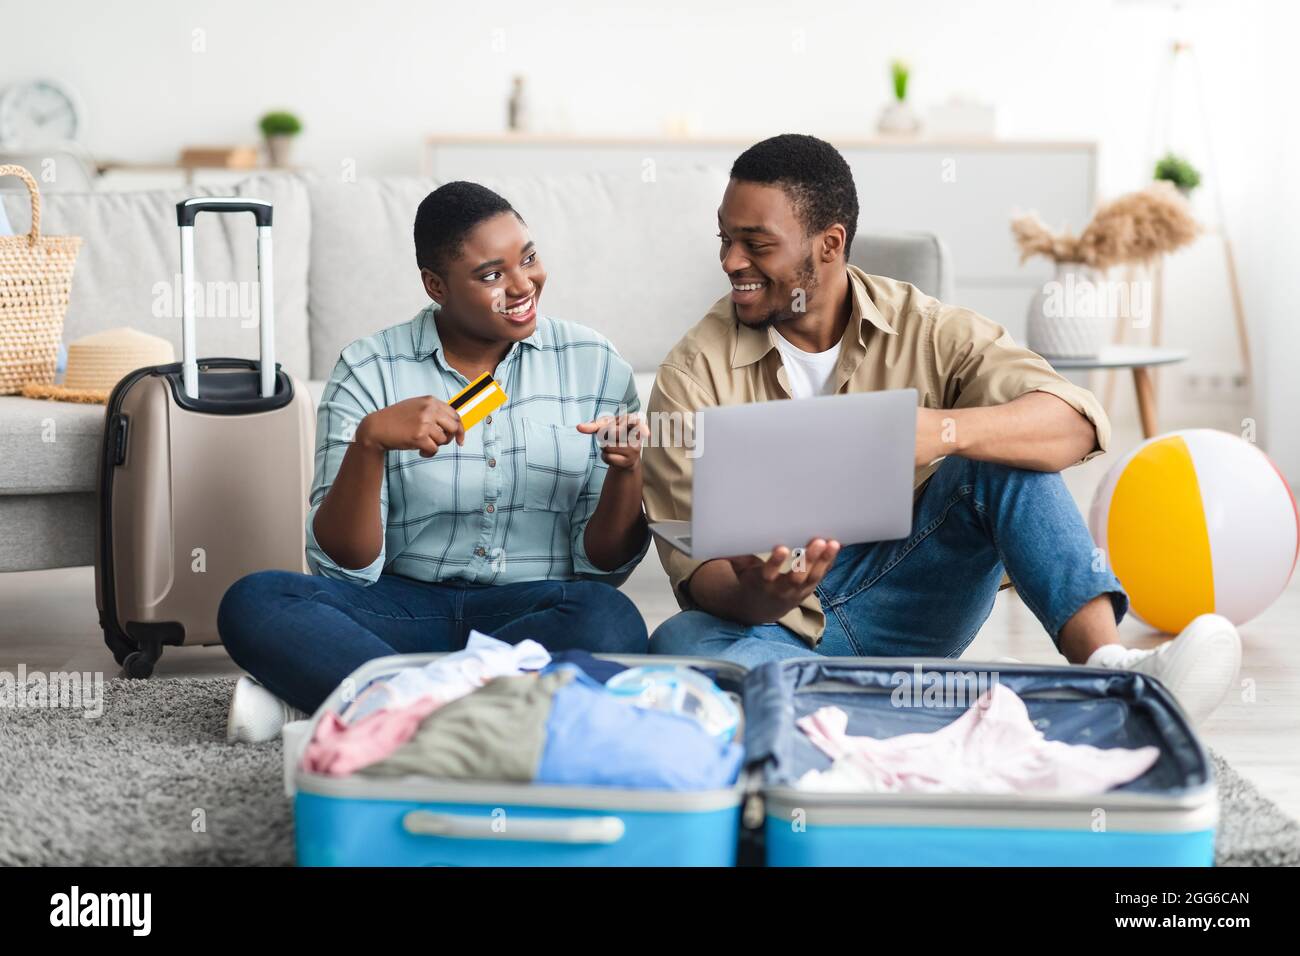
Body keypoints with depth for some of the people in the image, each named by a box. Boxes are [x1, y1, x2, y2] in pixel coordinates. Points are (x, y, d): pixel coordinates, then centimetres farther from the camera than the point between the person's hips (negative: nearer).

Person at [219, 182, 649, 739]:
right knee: (252, 603, -26)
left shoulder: (594, 365, 4)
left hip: (537, 610, 1)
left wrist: (626, 473, -16)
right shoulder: (369, 371, 1)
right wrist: (369, 441, -22)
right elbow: (343, 565, -6)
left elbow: (605, 562, 4)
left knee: (612, 624, -34)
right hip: (406, 607, -1)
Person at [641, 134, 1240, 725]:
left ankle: (1105, 662, -36)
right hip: (775, 623, -1)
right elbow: (696, 562, -11)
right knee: (678, 645, -34)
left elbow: (1076, 423, -18)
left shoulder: (925, 332, -2)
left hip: (901, 601, 1)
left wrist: (948, 430, -38)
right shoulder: (693, 375, -5)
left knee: (1002, 453, -19)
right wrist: (755, 599, -36)